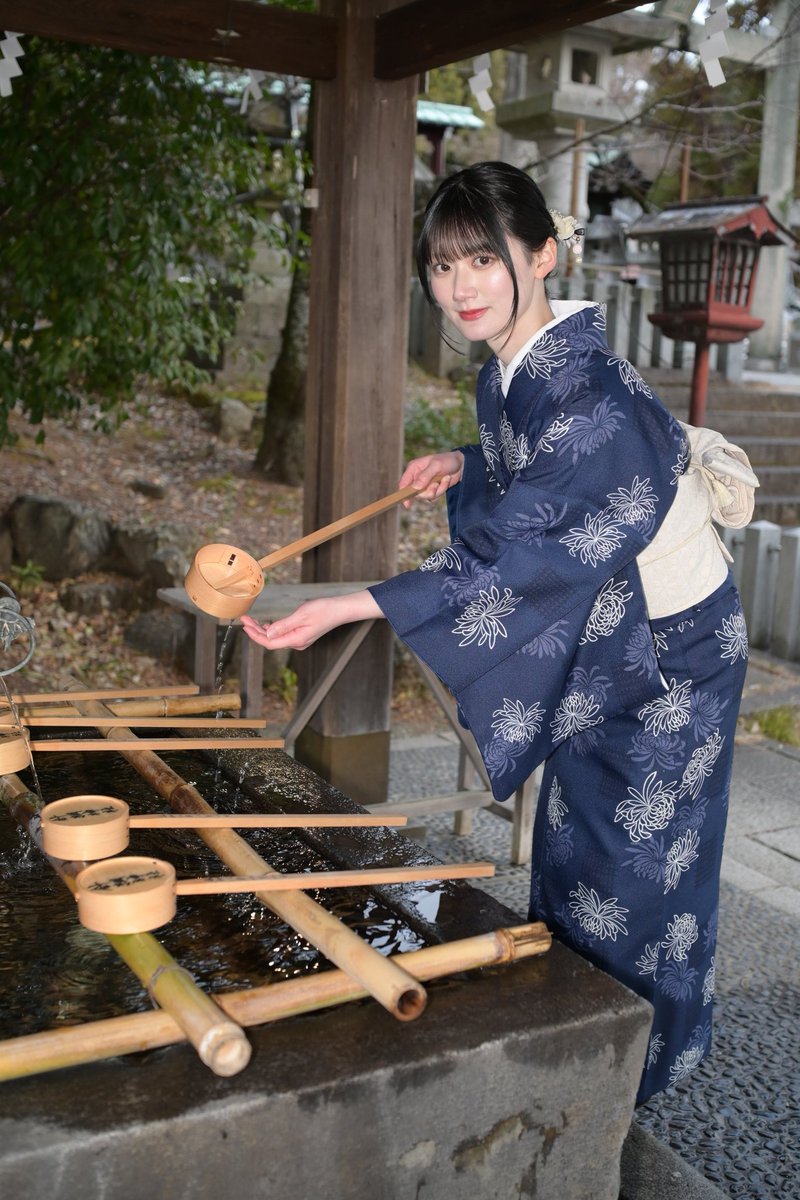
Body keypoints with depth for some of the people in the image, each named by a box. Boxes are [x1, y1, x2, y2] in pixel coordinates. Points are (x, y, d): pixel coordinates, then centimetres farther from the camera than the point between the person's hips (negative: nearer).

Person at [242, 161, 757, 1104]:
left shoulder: (587, 396, -32)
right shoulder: (506, 374, -2)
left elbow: (508, 562, -36)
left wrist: (345, 610, -39)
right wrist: (464, 469, -3)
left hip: (670, 648, -9)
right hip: (598, 643, 9)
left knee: (630, 861, 7)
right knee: (571, 846, 20)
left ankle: (641, 1062, 34)